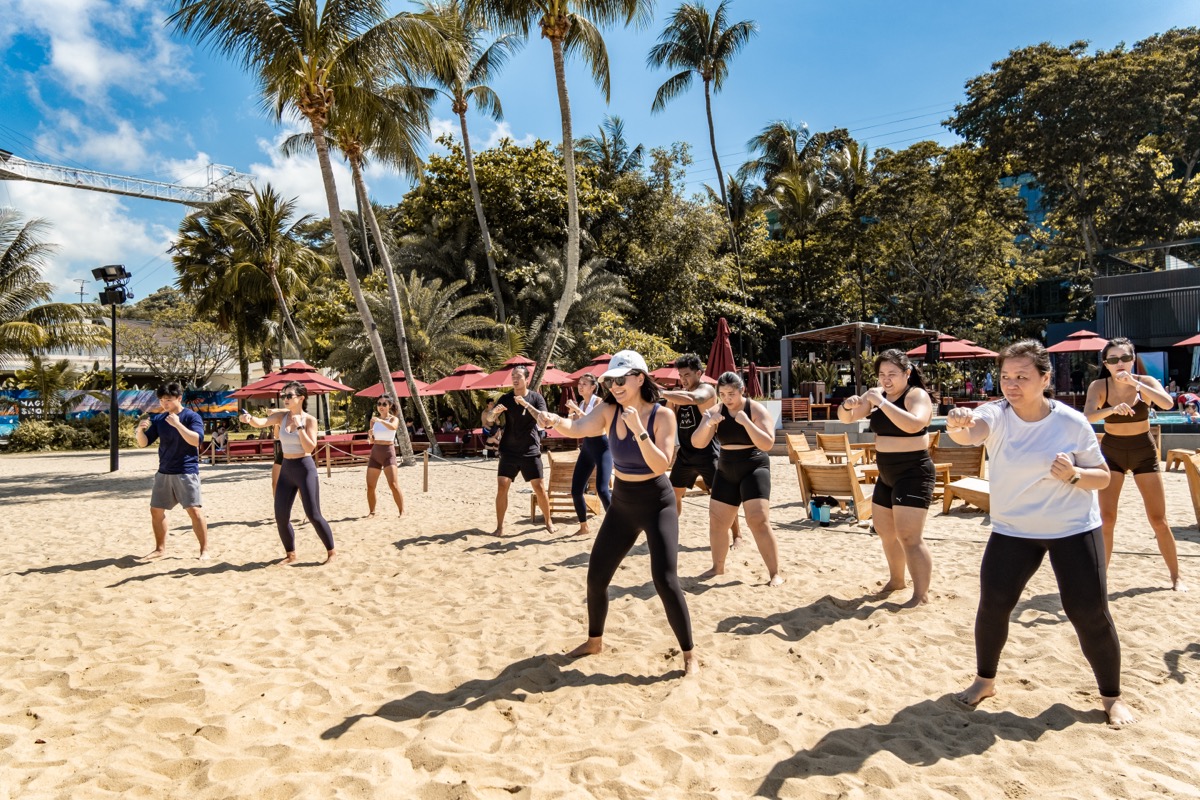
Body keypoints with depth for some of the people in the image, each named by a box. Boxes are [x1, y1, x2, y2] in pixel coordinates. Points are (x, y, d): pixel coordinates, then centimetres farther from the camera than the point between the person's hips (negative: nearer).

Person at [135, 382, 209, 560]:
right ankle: (160, 548, 26)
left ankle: (204, 549, -1)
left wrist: (178, 424, -28)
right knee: (156, 510, 11)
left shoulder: (191, 416, -8)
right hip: (164, 473, 6)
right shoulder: (158, 419, 8)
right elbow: (144, 443, 8)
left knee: (194, 510, -9)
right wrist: (140, 430, -12)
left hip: (186, 472, -6)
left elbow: (197, 440, -21)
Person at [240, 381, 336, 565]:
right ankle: (290, 554, 23)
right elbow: (261, 423, -11)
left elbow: (310, 448, -16)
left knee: (313, 515, -6)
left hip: (305, 469, -5)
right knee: (281, 517, 5)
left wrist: (299, 426, -22)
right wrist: (249, 419, -31)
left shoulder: (309, 419, -8)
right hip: (286, 470, 5)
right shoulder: (281, 416, 5)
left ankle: (331, 552, 9)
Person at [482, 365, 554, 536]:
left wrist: (526, 404, -29)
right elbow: (488, 420, -1)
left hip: (530, 451, -1)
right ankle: (500, 526, 4)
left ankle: (549, 522, 18)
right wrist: (494, 412, -25)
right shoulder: (506, 398, 1)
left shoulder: (536, 398, -3)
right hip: (509, 451, 1)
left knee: (539, 487, 1)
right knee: (502, 487, -6)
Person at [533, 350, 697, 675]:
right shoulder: (609, 410, -6)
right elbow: (577, 428, -23)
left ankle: (690, 654, 6)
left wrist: (639, 429, -34)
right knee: (596, 576, 9)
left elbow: (661, 466, -25)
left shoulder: (662, 415, -16)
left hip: (657, 504, -5)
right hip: (622, 505, 5)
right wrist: (554, 421, -43)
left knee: (665, 580, -14)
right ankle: (595, 641, 33)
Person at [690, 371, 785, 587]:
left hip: (754, 469, -5)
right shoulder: (716, 411, -2)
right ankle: (718, 567, 30)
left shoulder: (756, 409, -11)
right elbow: (697, 443, -8)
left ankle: (775, 573, -5)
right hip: (726, 471, 5)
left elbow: (768, 444, -21)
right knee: (717, 521, 9)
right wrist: (708, 423, -27)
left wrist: (746, 421, -30)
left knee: (759, 521, -16)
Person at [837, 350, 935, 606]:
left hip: (914, 473, -8)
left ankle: (922, 596, -3)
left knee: (909, 536, -12)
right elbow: (847, 418, 6)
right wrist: (848, 406, -16)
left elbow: (914, 424, -34)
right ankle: (896, 580, 38)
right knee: (885, 531, 19)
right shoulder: (877, 394, 6)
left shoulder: (917, 395, -14)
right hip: (887, 475, 8)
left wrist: (881, 402, -35)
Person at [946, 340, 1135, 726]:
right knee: (993, 604, -3)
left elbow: (1103, 478, -2)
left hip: (1074, 528, -1)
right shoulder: (995, 415, -13)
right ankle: (985, 680, 20)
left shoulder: (1072, 422, -12)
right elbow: (971, 431, -38)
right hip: (1012, 530, 1)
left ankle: (1112, 696, 25)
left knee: (1089, 613, 0)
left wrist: (1073, 475, -24)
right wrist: (958, 426, -62)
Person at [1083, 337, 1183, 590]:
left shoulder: (1146, 381, -11)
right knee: (1106, 518, -5)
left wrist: (1135, 383, -40)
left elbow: (1168, 403, -30)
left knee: (1158, 519, 4)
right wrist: (1112, 409, -47)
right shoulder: (1099, 386, -12)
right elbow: (1088, 416, -28)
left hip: (1144, 452, 1)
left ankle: (1176, 576, 22)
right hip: (1111, 453, 0)